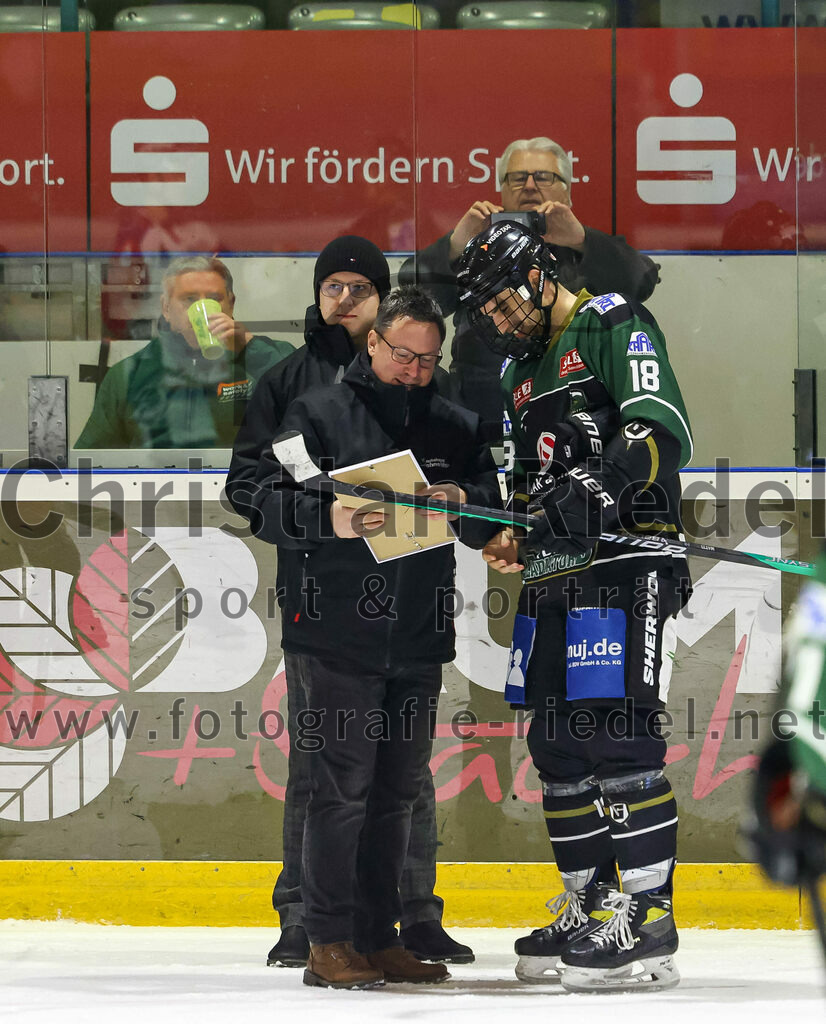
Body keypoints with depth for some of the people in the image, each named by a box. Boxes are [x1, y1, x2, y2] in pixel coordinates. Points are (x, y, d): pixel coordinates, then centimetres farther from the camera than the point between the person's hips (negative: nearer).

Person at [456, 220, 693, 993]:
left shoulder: (615, 327, -4)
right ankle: (587, 909, 16)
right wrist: (516, 541, 10)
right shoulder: (521, 371, 22)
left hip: (626, 561, -9)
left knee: (617, 732, -15)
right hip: (556, 575, 9)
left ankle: (646, 923, -17)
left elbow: (663, 432, -18)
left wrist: (595, 488, -30)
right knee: (557, 745, 8)